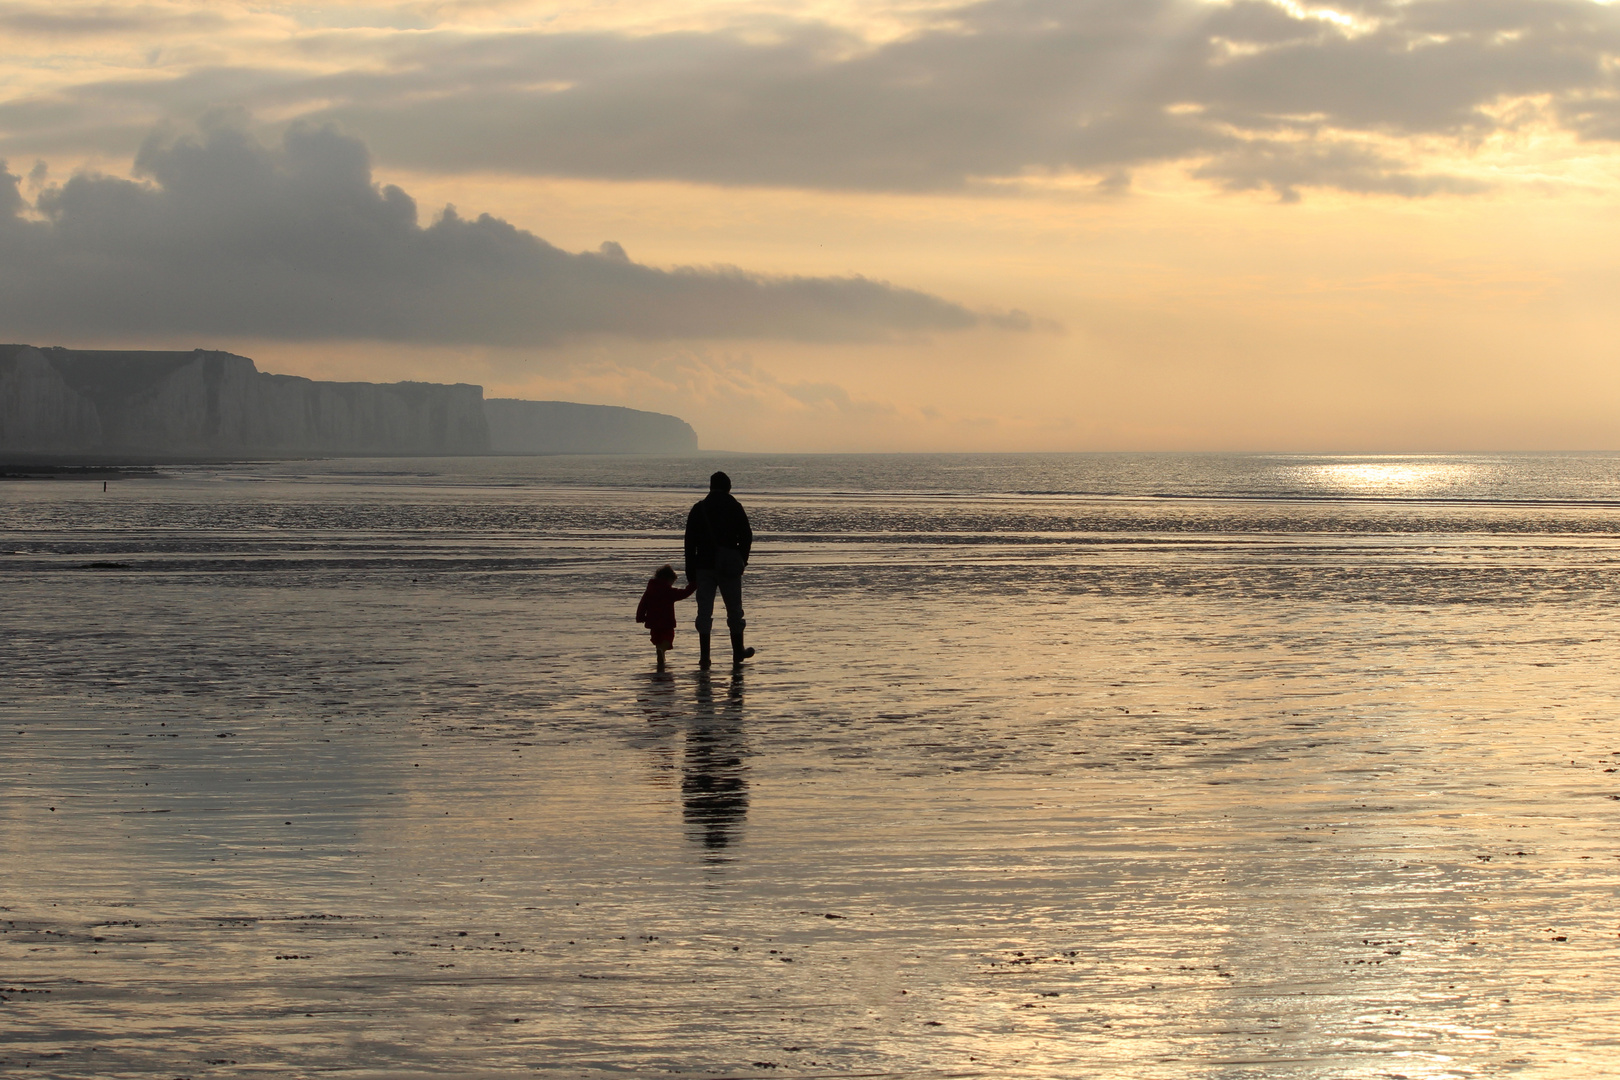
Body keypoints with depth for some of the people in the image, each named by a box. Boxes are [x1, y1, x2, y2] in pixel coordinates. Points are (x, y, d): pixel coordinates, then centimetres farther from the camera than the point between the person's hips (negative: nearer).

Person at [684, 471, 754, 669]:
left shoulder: (698, 509, 3)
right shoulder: (735, 507, 0)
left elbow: (690, 541, 1)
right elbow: (746, 537, -1)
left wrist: (690, 570, 4)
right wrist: (741, 560, 13)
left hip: (704, 565, 1)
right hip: (729, 568, -1)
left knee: (704, 612, 1)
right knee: (734, 610, 12)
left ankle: (704, 656, -4)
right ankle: (738, 651, 20)